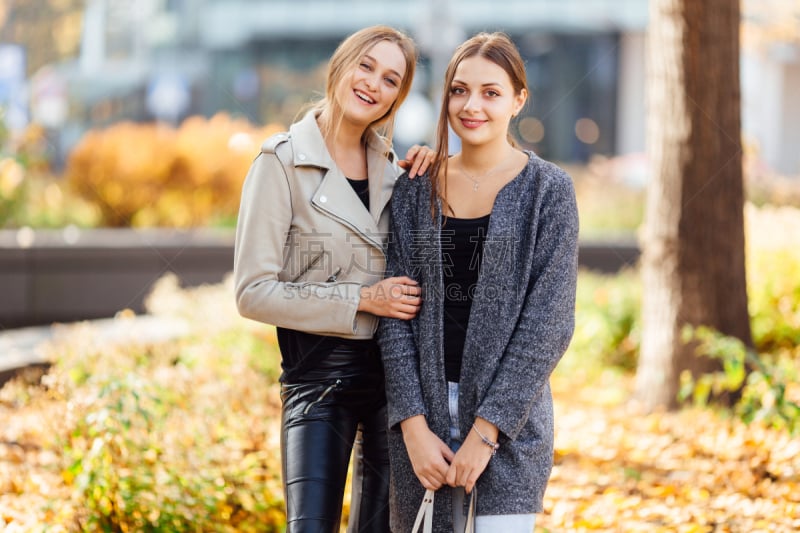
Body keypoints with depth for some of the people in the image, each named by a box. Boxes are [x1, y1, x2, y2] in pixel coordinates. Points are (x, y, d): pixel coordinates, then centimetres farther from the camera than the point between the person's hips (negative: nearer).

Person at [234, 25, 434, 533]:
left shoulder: (390, 163, 9)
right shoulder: (283, 162, -7)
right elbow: (254, 292, -11)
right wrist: (361, 300, -16)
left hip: (392, 366, 5)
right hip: (320, 372, -5)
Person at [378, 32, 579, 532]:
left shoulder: (548, 190, -2)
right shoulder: (416, 190, 7)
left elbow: (549, 322, -7)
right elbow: (395, 314, 4)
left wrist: (486, 429, -13)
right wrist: (414, 425, -7)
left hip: (509, 420, -3)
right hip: (422, 415, 3)